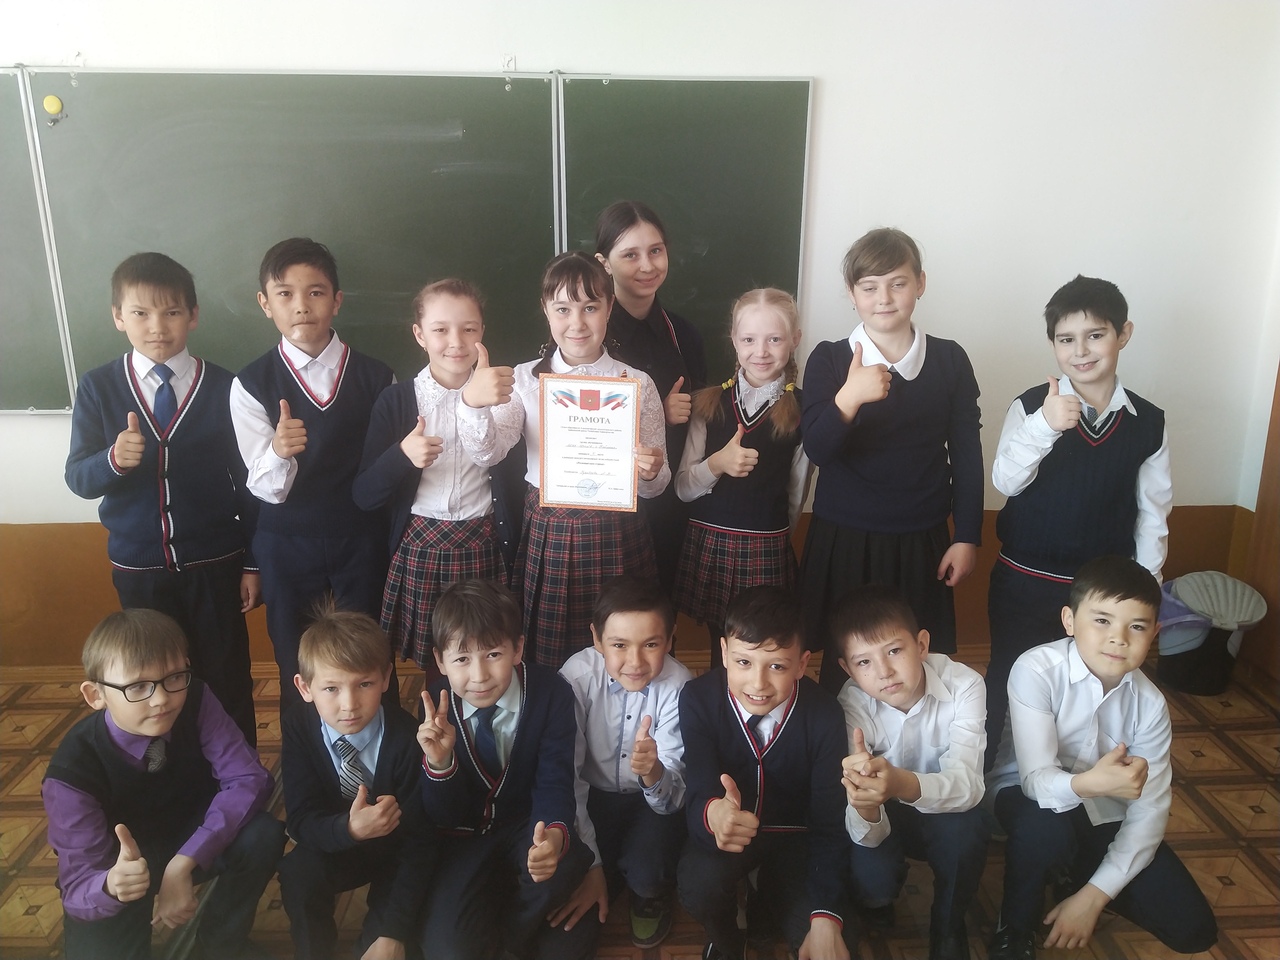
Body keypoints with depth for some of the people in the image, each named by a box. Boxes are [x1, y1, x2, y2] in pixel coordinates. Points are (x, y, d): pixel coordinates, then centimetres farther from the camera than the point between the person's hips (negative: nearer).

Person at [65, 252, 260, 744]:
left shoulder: (223, 389, -7)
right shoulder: (98, 387, -3)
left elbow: (247, 480, -3)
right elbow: (78, 478, -4)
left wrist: (252, 563, -1)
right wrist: (114, 459, -27)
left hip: (214, 563, -1)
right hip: (137, 568, 2)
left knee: (227, 680, 10)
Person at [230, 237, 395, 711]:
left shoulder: (376, 377, -4)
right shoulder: (251, 385, -6)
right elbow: (268, 490, -8)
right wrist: (279, 453, -28)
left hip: (361, 540, 0)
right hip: (285, 546, 0)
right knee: (298, 672, 14)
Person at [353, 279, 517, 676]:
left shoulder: (498, 392, 1)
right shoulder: (396, 399, 0)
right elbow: (364, 496, -2)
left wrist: (475, 404, -34)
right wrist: (402, 456, -21)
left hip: (482, 547, 0)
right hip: (419, 548, 0)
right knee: (432, 664, 9)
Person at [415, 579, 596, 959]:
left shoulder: (550, 692, -19)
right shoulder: (435, 707, -15)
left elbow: (553, 784, -16)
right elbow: (443, 817, -11)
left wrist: (554, 835, -40)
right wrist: (438, 762, -34)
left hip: (527, 823, 0)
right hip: (465, 835, 0)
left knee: (564, 865, -33)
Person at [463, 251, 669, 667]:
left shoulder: (637, 384, -1)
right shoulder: (526, 379, 2)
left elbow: (655, 485, 3)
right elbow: (488, 450, -13)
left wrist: (651, 472, -20)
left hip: (614, 538, 0)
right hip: (547, 535, 1)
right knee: (548, 660, 11)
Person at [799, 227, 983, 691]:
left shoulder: (950, 360, 2)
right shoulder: (828, 361, -3)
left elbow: (966, 454, 6)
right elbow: (817, 450, -14)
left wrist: (967, 537, 4)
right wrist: (848, 399, -32)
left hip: (922, 544, 1)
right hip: (843, 542, -1)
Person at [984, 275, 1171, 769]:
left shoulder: (1148, 423, -1)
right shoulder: (1030, 406, -8)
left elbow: (1153, 513, 5)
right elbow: (1006, 482, -18)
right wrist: (1044, 426, -34)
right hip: (1024, 583, -2)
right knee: (1005, 685, 11)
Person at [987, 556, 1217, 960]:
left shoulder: (1149, 704, -12)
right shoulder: (1036, 670, -26)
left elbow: (1150, 810, -13)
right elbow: (1037, 779, -29)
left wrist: (1094, 895, -20)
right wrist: (1088, 784, -53)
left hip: (1104, 812, 4)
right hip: (1028, 794, -4)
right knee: (1046, 828, -39)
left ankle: (1081, 880, 23)